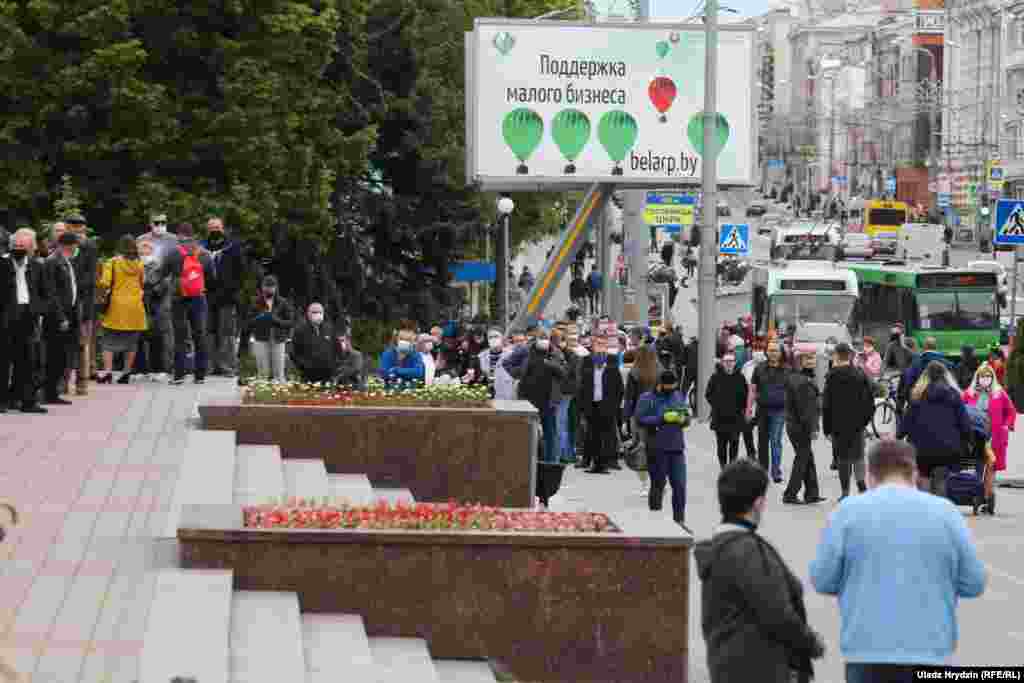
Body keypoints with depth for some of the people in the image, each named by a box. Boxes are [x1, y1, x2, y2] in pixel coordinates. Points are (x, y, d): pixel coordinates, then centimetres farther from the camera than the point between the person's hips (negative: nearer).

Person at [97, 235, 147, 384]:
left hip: (117, 306, -3)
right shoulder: (139, 264, 2)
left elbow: (105, 284, -12)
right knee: (131, 342, 11)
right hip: (135, 306, 3)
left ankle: (107, 371, -9)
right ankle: (127, 372, 12)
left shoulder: (112, 263, -7)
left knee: (109, 341, 2)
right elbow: (143, 284, 8)